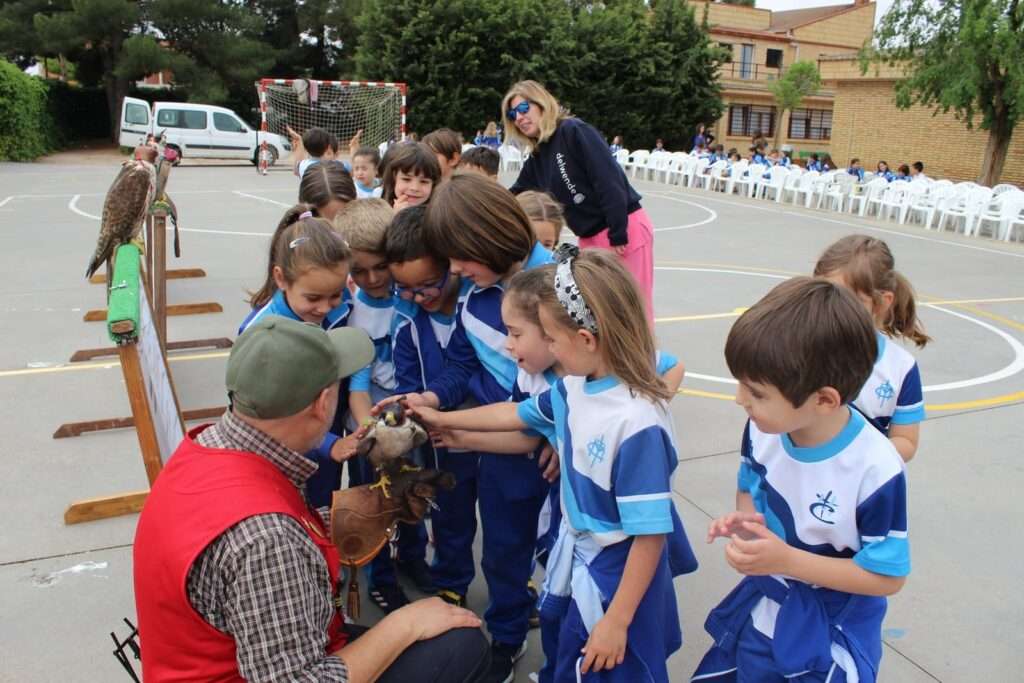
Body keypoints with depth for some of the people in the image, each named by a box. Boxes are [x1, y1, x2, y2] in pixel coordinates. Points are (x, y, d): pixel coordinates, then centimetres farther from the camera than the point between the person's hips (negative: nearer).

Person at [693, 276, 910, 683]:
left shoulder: (875, 471, -29)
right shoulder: (763, 428, -14)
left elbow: (887, 576, -19)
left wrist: (787, 560, -27)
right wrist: (745, 520, -17)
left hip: (830, 636, -5)